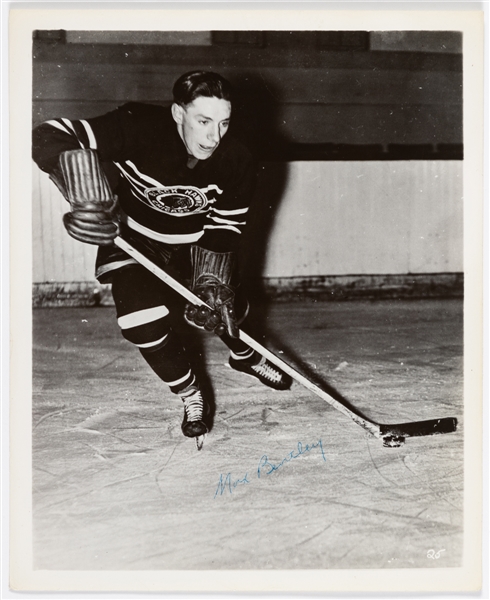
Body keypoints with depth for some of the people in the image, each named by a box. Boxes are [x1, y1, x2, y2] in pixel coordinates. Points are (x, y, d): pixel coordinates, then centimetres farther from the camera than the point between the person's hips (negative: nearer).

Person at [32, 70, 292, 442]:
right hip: (134, 237, -2)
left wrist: (212, 284, -29)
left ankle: (246, 357, 47)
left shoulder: (237, 162, -24)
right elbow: (49, 138, -37)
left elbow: (224, 230, -16)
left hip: (198, 238, 2)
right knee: (144, 320, -18)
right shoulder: (136, 128, -34)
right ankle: (191, 396, 9)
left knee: (225, 304, 8)